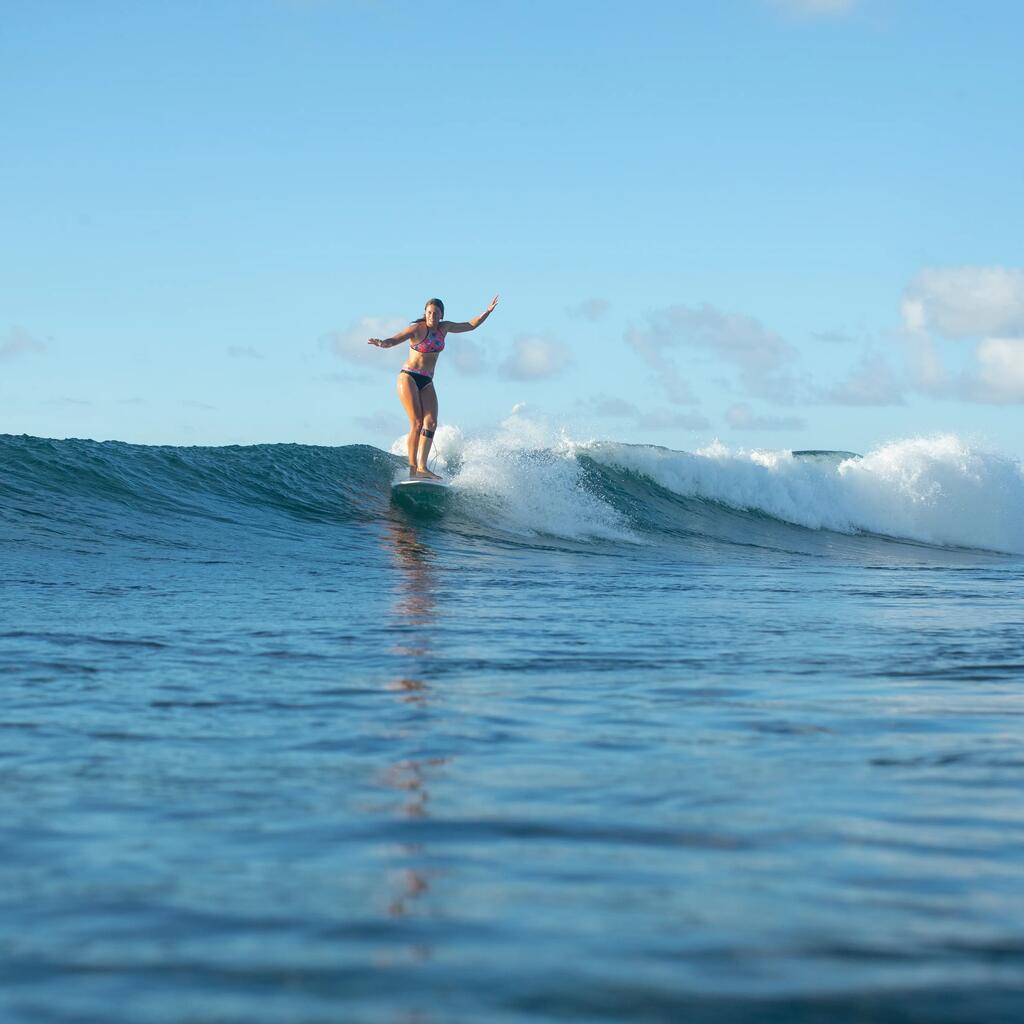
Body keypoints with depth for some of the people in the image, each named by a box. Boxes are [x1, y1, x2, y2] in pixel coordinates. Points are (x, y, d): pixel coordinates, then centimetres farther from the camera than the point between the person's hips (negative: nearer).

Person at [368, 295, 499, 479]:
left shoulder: (444, 327, 8)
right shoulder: (417, 329, -10)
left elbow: (470, 325, 21)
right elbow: (395, 340, -24)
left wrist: (487, 312, 12)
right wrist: (382, 343, -45)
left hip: (427, 382, 6)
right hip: (409, 377, -6)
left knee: (431, 422, -10)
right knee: (417, 423, -15)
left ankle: (422, 467, -14)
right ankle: (412, 468, -16)